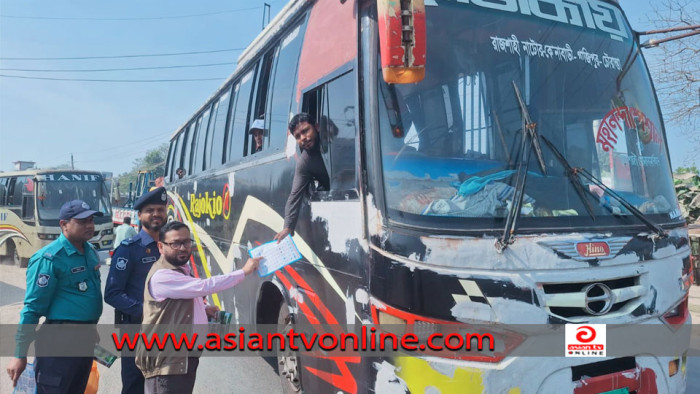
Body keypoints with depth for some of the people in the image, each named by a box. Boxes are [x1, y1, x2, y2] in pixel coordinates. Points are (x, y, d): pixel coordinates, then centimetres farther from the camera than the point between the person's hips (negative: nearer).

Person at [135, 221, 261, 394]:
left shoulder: (182, 270, 13)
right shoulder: (162, 276, -20)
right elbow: (204, 286, -28)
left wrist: (203, 310, 10)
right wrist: (243, 271, -23)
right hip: (167, 361, -10)